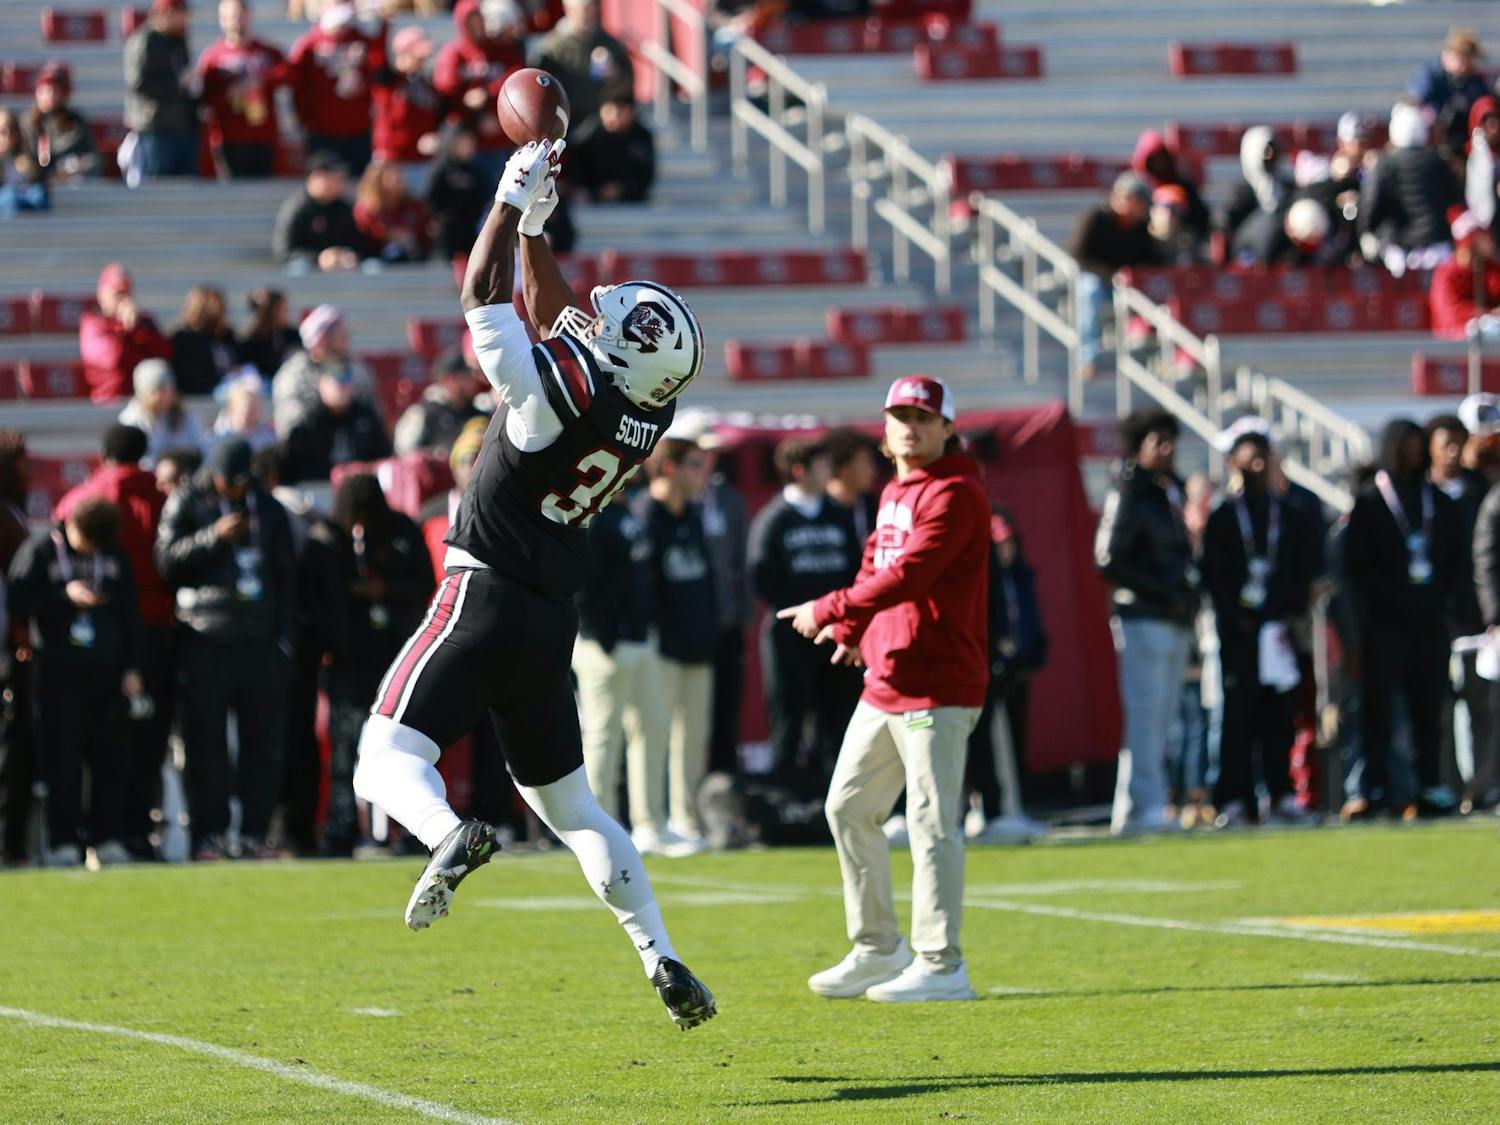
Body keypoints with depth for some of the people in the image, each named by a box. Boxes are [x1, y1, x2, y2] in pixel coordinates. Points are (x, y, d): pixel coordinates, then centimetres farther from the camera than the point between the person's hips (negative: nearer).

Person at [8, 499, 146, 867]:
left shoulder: (114, 556, 10)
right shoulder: (41, 549, -1)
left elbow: (128, 613, 15)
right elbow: (19, 602, -5)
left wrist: (130, 667, 10)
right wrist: (65, 597, -16)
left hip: (106, 670, 3)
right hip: (57, 668, -3)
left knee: (110, 755, 1)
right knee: (61, 757, -5)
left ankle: (108, 839, 6)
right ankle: (63, 841, -2)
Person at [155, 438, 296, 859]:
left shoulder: (270, 510, 14)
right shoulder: (185, 503, 5)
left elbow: (286, 576, 18)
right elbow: (167, 560, -4)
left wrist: (285, 636, 10)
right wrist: (213, 537, -15)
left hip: (260, 640, 3)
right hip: (206, 639, -3)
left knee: (264, 738, 1)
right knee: (206, 739, -4)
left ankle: (255, 832, 6)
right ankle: (209, 832, -1)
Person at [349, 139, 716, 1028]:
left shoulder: (564, 393, -17)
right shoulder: (646, 416, 3)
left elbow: (486, 299, -10)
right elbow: (564, 327, 19)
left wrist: (515, 199, 1)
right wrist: (535, 228, 20)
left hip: (487, 596, -7)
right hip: (554, 623, 7)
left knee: (389, 759, -10)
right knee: (572, 807, 16)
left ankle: (450, 835, -42)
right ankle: (665, 961, 8)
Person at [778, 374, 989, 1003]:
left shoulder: (954, 494, -12)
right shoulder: (894, 493, 18)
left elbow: (907, 575, -22)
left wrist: (831, 612, -20)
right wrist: (854, 629, 15)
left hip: (938, 687, -10)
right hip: (884, 684, 10)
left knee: (931, 822, -11)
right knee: (848, 809, 14)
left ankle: (941, 967, -9)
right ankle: (878, 950, 23)